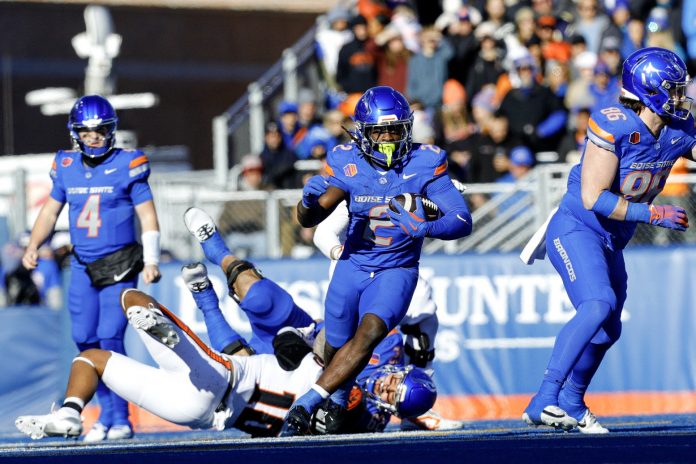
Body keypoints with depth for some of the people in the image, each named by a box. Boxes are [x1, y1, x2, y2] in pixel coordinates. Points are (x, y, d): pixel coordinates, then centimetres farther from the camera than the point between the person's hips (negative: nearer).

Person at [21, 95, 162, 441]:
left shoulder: (127, 165, -6)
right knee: (85, 340, 2)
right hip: (82, 268, 5)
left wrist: (151, 262, -12)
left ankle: (119, 419, -5)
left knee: (110, 338, -13)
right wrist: (33, 247, 2)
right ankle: (107, 413, 15)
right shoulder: (66, 168, 6)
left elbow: (148, 217, -4)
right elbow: (51, 210, 16)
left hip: (119, 266, -5)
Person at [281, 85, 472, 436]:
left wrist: (424, 228, -39)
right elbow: (308, 220, -7)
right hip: (352, 266, 2)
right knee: (336, 349, 10)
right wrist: (309, 199, -32)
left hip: (396, 271, -2)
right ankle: (339, 398, 44)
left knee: (369, 333, -27)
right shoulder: (348, 163, -10)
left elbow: (462, 220, -19)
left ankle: (306, 405, -25)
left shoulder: (425, 164, -14)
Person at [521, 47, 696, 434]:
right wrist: (653, 214, -22)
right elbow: (593, 198, -25)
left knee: (607, 330, 15)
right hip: (576, 231, -8)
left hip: (611, 242, 8)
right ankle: (544, 401, -32)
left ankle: (571, 403, 38)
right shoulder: (613, 127, -24)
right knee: (598, 306, -29)